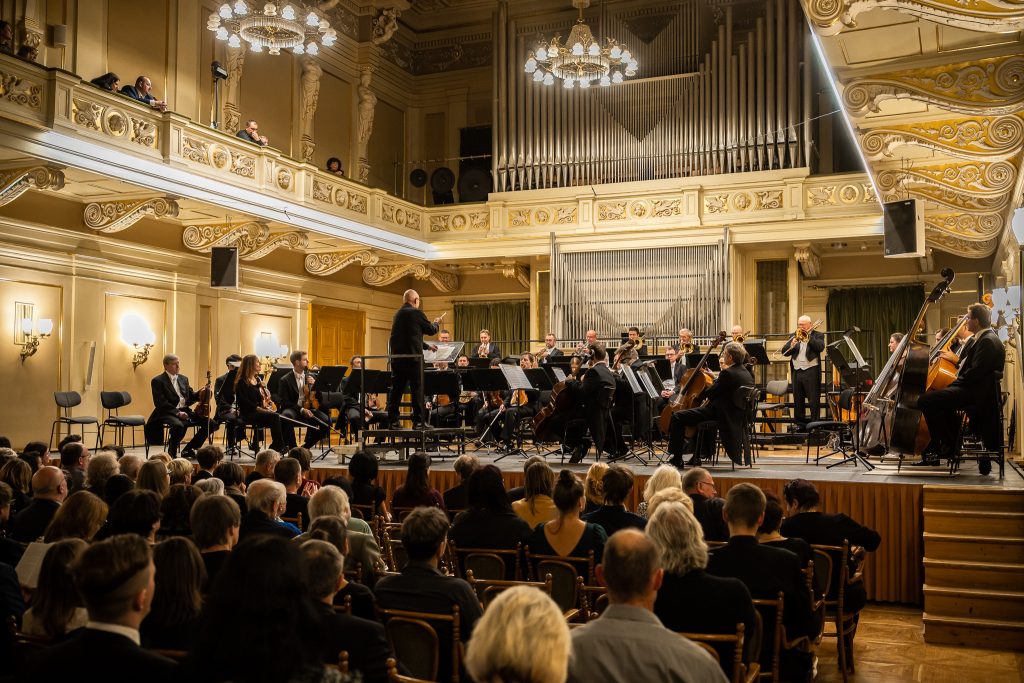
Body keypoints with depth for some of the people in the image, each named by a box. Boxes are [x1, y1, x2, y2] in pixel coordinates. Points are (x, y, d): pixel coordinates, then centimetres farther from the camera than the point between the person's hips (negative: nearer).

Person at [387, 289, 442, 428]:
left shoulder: (397, 314, 15)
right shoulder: (416, 313, -8)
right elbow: (431, 330, 0)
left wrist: (427, 346, 30)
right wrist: (436, 323, 23)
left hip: (397, 358, 7)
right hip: (413, 356, -7)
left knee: (396, 388, 8)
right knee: (417, 389, -1)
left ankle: (393, 421, 8)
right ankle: (418, 421, -1)